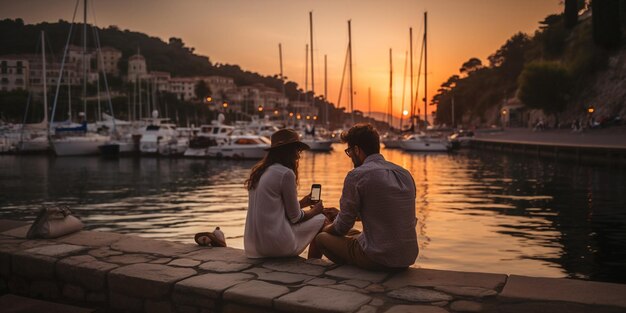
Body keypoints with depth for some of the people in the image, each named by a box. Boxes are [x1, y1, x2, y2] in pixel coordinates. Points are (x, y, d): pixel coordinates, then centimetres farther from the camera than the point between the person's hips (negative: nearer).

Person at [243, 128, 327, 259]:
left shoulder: (258, 171, 11)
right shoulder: (286, 173, -13)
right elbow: (295, 217, -5)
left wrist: (302, 203, 23)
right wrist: (314, 210, 14)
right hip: (275, 245, -8)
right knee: (321, 220, 10)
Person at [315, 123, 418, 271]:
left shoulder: (357, 175, -12)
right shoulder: (405, 174, 9)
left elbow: (342, 228, -5)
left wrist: (325, 229, 19)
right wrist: (341, 213, 30)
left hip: (378, 259, -7)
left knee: (321, 238, 12)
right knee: (355, 235, 32)